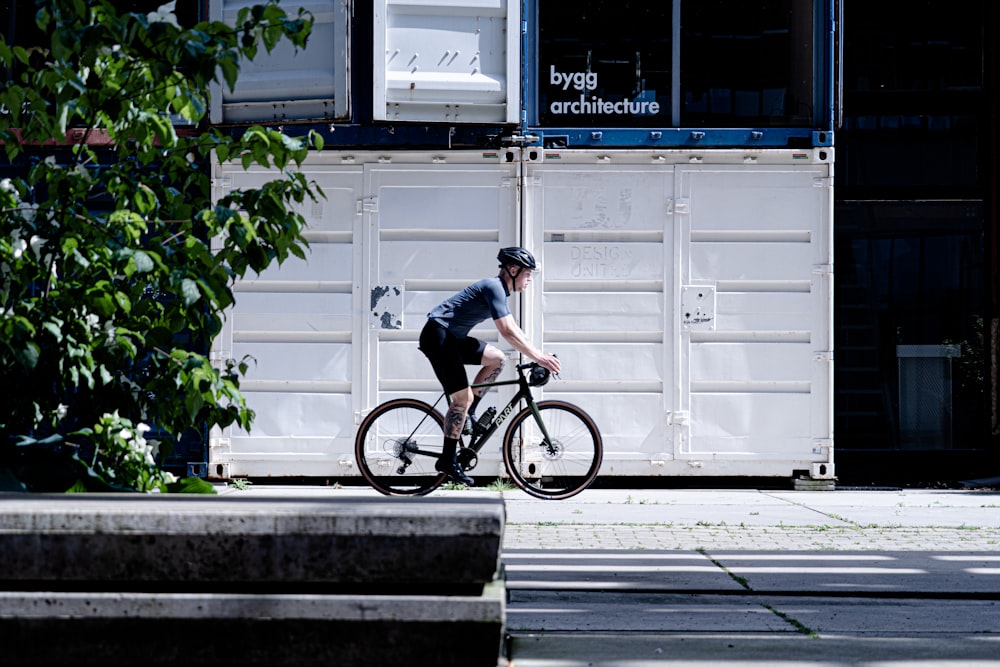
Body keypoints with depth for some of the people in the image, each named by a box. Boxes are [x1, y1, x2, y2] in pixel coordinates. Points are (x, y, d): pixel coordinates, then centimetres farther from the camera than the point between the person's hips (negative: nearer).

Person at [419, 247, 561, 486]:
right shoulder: (494, 287, -16)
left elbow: (513, 330, 21)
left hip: (451, 338, 10)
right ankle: (448, 460, -4)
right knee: (463, 397, -11)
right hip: (438, 336, -10)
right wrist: (538, 357, -24)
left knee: (496, 358, 7)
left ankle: (467, 412, 12)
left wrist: (539, 354, 12)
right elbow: (508, 332, -25)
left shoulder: (498, 289, 16)